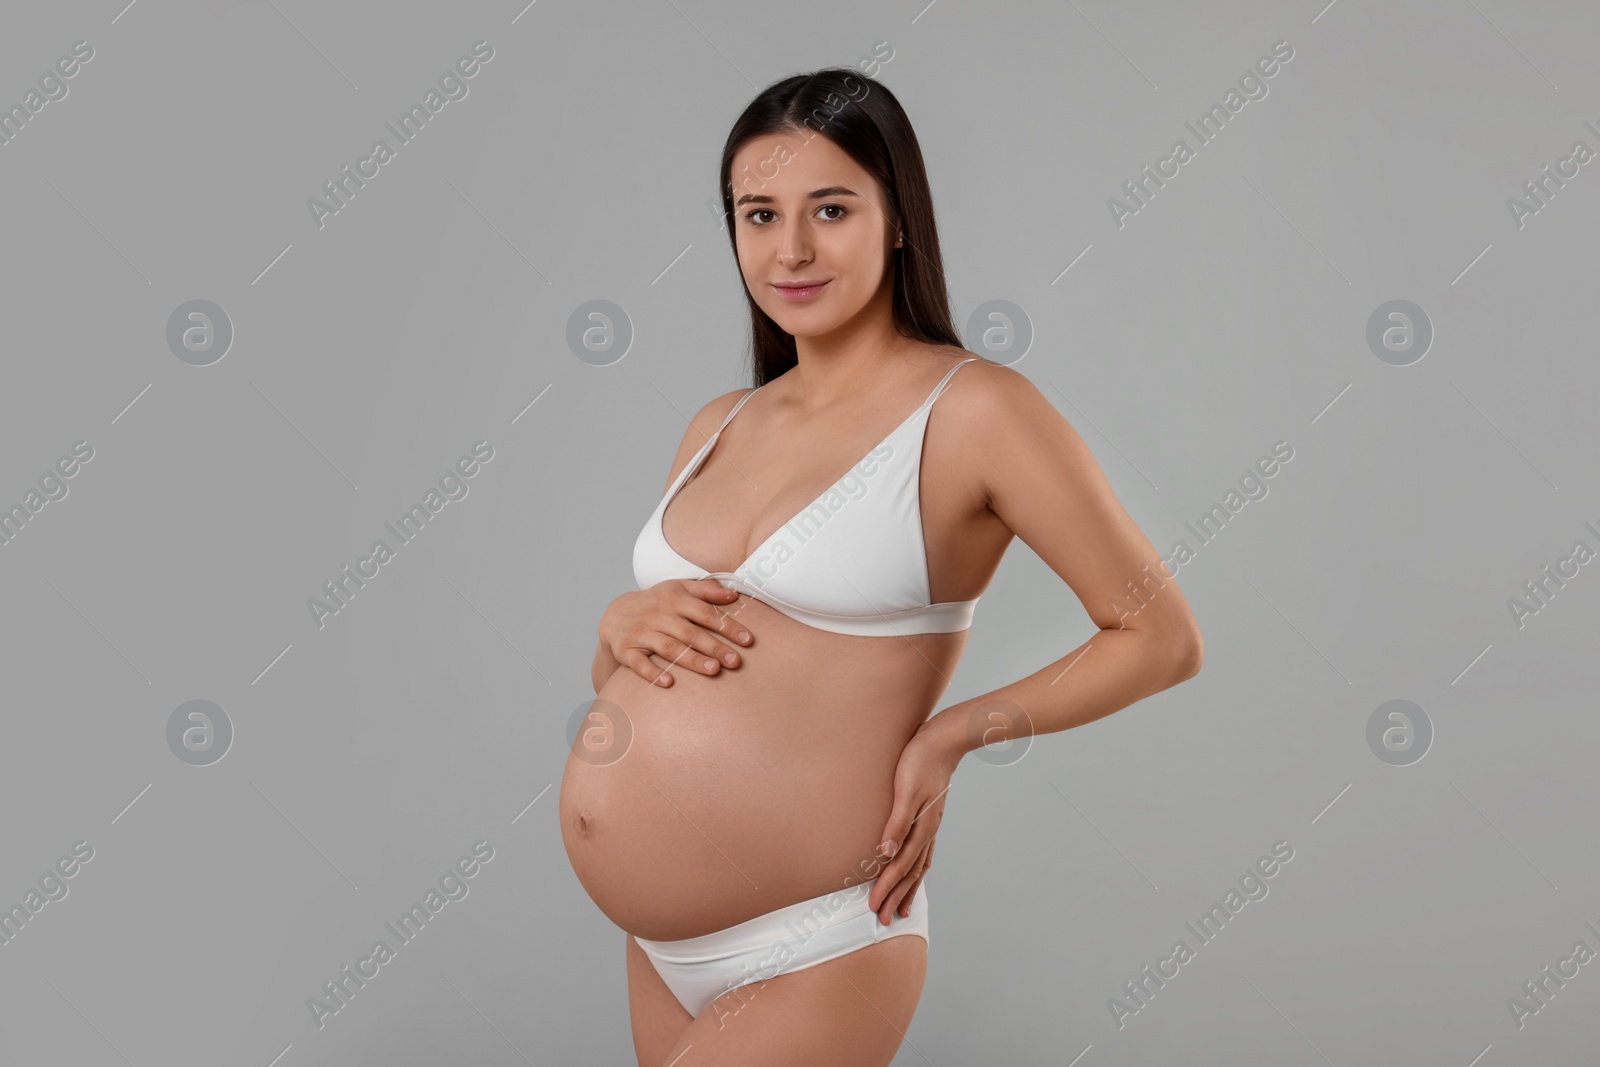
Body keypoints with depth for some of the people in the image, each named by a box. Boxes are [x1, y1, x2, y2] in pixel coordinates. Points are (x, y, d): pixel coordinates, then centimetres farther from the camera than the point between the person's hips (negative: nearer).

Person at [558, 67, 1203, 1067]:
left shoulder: (975, 410, -10)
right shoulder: (718, 427, 8)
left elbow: (1162, 638, -7)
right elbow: (618, 677, 16)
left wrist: (954, 733, -12)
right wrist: (622, 628, -6)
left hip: (808, 962, -6)